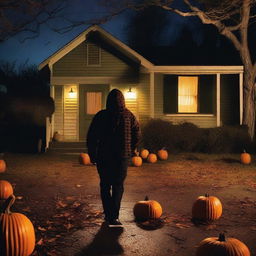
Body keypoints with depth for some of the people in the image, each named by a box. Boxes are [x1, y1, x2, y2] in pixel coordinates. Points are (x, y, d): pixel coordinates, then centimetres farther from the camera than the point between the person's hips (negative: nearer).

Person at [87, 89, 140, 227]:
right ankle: (114, 217, -5)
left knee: (105, 186, 14)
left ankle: (108, 214, 16)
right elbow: (137, 134, 7)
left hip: (104, 156, 0)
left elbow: (91, 137, -3)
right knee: (118, 186, 6)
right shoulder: (128, 116, -2)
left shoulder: (100, 116, -5)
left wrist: (92, 155, 7)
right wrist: (130, 151, 18)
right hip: (122, 157, 0)